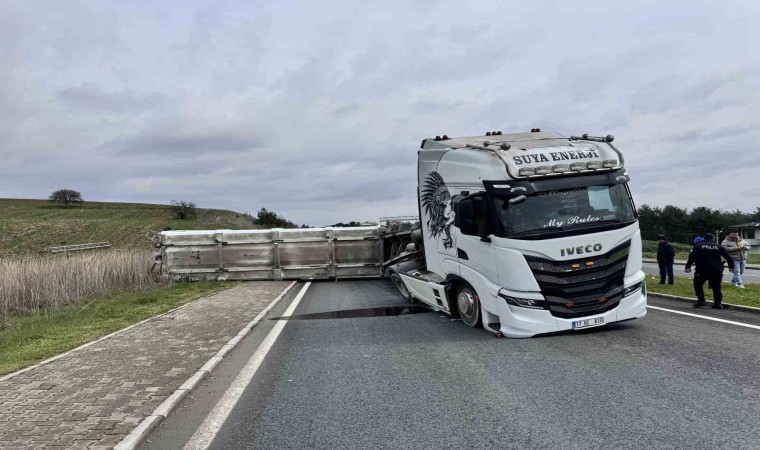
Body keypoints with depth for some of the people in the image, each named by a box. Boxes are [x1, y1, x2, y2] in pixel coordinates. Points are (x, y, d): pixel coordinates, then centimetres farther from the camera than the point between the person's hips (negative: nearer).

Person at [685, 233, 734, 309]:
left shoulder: (698, 246, 7)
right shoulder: (719, 247, 12)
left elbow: (691, 257, -2)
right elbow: (728, 258, 16)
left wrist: (688, 267, 1)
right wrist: (731, 267, 30)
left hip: (702, 270, -2)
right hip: (717, 270, 2)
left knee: (698, 284, 16)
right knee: (716, 286, 13)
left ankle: (701, 300, 7)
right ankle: (718, 303, 7)